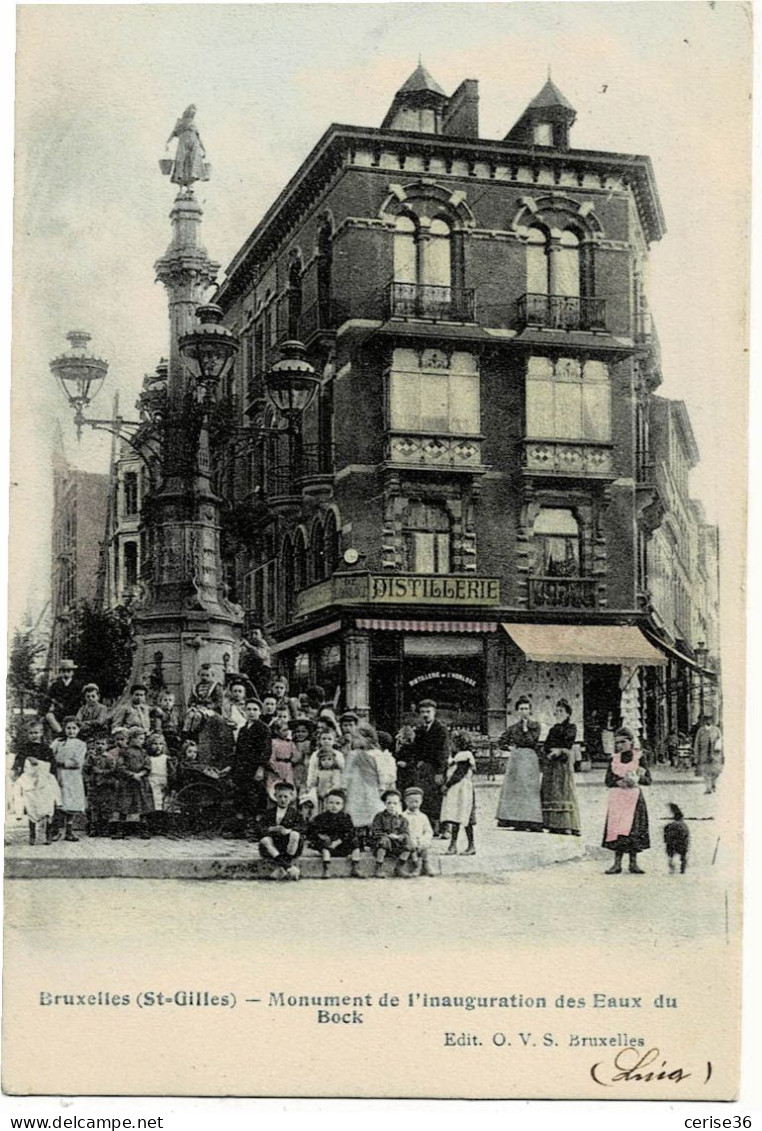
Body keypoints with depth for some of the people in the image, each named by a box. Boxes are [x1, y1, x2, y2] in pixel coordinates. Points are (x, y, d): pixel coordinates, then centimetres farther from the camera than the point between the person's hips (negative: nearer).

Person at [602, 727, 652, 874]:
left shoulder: (638, 757, 3)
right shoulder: (614, 758, 8)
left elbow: (648, 780, 3)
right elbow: (608, 780, 6)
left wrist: (637, 779, -16)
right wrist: (619, 782, -13)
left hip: (634, 797, -1)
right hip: (617, 797, 1)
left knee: (633, 829, -5)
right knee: (616, 828, -4)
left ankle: (633, 862, 4)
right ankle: (617, 863, 0)